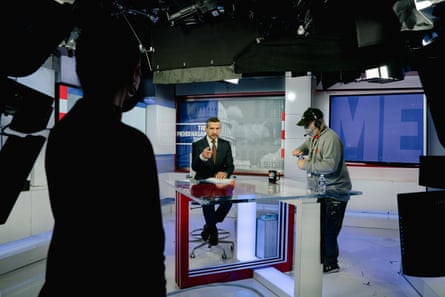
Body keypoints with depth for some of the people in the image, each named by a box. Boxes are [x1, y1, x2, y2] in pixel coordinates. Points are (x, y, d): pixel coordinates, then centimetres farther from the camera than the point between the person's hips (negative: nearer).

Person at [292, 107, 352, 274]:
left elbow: (329, 166, -29)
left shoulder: (330, 138, -19)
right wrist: (301, 149, 11)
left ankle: (330, 264, 14)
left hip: (334, 193, -10)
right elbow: (308, 143, 35)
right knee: (317, 228, 16)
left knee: (328, 230, -3)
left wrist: (306, 165, -20)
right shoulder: (314, 136, 12)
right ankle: (320, 259, 31)